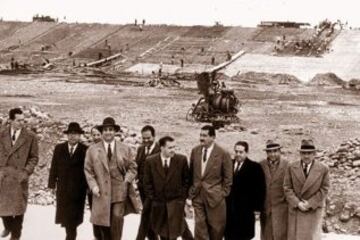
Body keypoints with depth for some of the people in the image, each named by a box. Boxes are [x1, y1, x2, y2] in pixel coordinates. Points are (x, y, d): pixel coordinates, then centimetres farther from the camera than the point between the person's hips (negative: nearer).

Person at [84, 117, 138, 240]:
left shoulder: (125, 149, 8)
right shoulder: (92, 149, 6)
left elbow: (132, 168, 10)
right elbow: (88, 170, 6)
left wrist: (126, 181, -5)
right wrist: (93, 186, -6)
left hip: (120, 191, 0)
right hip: (101, 192, 1)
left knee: (117, 217, -16)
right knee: (103, 222, 5)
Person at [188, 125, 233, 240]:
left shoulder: (223, 154, -9)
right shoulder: (195, 151, 3)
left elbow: (228, 178, -3)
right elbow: (191, 173, 11)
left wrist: (223, 195, -5)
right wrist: (190, 193, 7)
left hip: (214, 195, -3)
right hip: (197, 195, 3)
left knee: (216, 228, 7)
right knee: (200, 226, 3)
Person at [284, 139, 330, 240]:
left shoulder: (323, 169, -3)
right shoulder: (291, 167, 0)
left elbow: (324, 189, -3)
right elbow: (287, 188, 0)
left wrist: (310, 204, -11)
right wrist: (297, 203, -11)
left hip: (314, 209, -2)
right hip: (295, 209, 2)